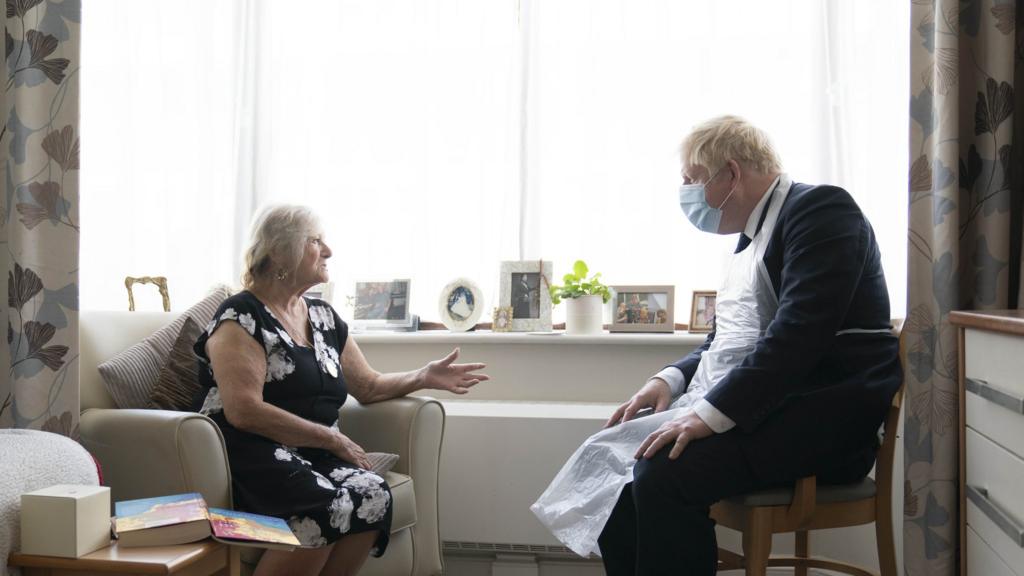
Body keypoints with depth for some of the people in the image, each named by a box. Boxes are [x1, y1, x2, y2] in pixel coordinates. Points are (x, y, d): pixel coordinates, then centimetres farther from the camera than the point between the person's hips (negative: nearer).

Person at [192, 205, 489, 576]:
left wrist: (423, 378, 5)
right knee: (327, 506, -33)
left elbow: (367, 387, 23)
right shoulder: (242, 317, -5)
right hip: (252, 452, -6)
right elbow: (244, 411, -15)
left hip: (314, 454, 6)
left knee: (373, 496, -25)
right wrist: (331, 438, -14)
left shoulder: (324, 316, 17)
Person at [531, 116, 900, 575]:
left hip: (822, 416, -9)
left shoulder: (820, 210, -10)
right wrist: (671, 379, 5)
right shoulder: (753, 237, 19)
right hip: (760, 408, 9)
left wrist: (710, 413, -26)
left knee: (664, 474, -27)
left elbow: (799, 332, -23)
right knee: (613, 462, -2)